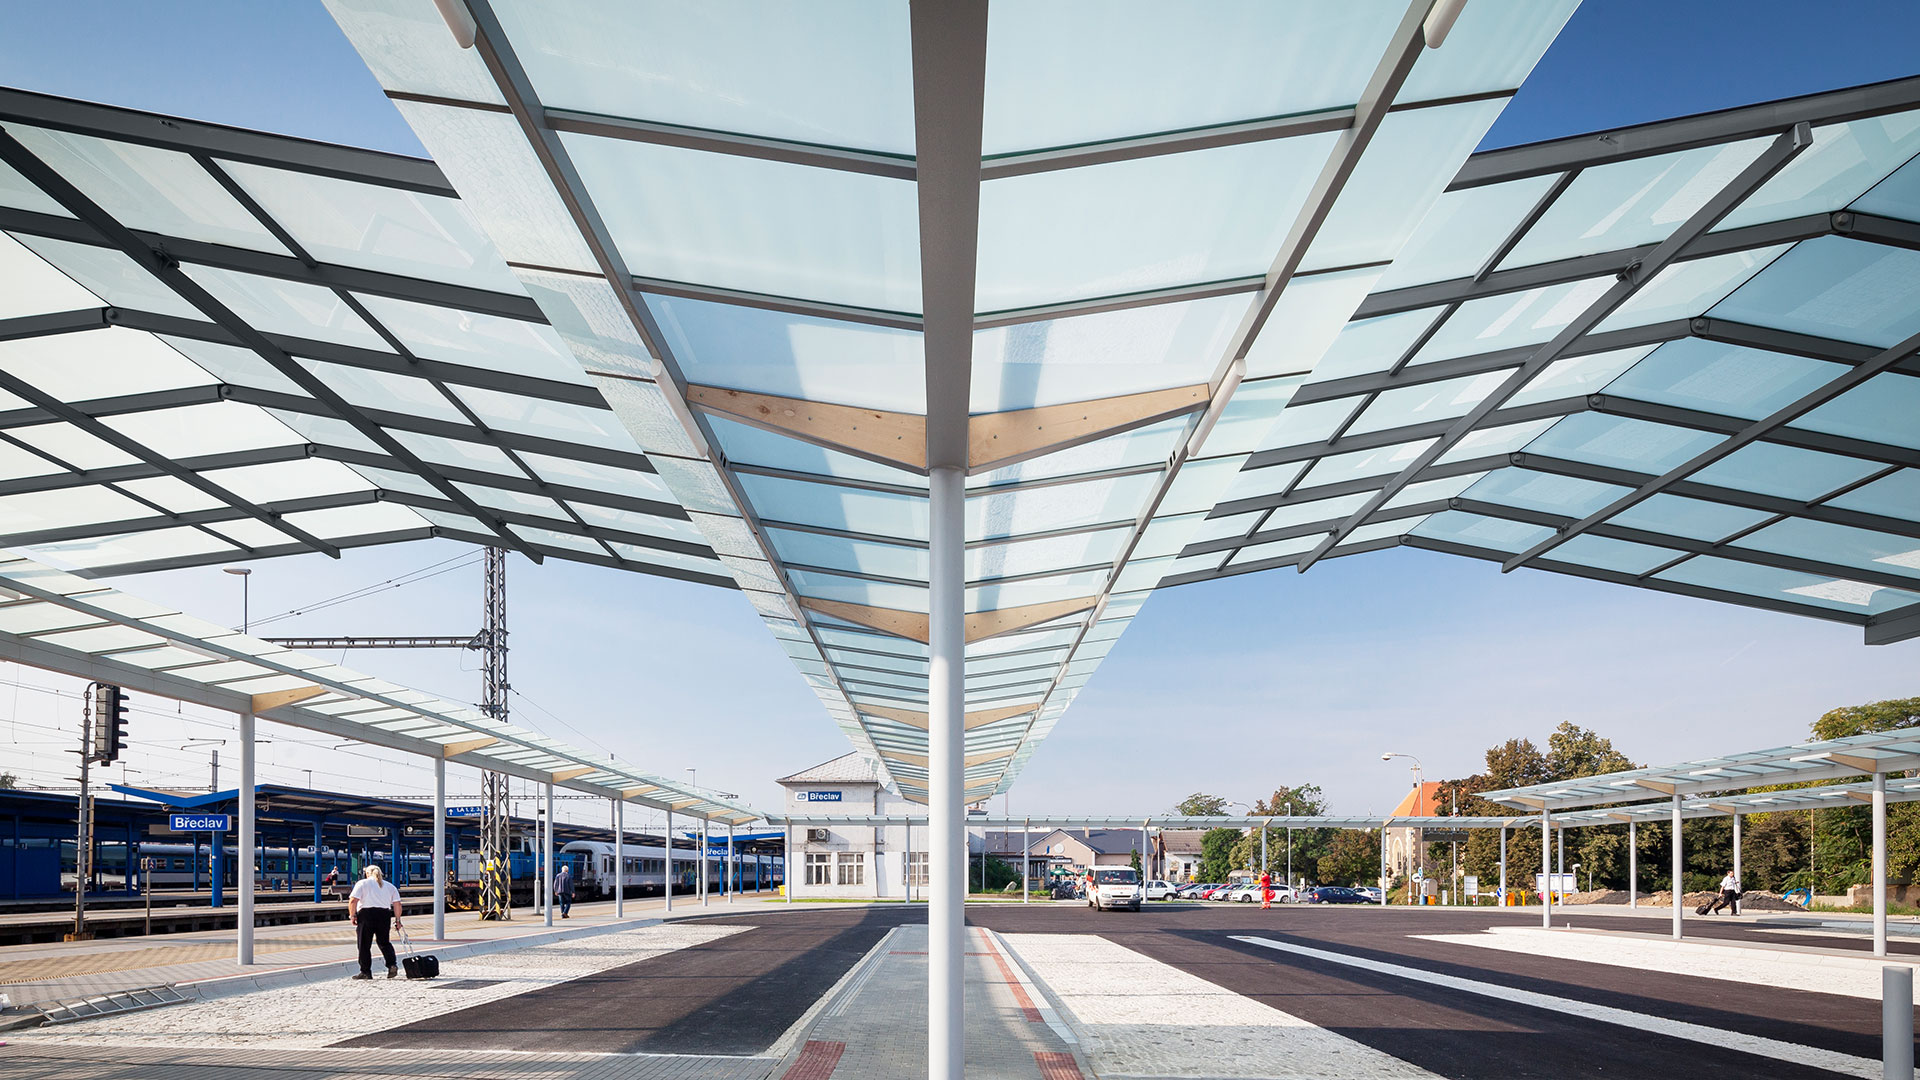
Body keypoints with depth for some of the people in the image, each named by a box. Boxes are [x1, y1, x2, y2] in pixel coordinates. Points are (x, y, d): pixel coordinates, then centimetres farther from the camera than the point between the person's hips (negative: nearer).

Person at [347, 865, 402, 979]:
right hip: (384, 915, 3)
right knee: (384, 942, 15)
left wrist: (352, 916, 1)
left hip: (366, 915, -3)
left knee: (364, 945, 5)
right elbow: (397, 904, 10)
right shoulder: (390, 885, 18)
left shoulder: (362, 883, 8)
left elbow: (353, 901, -6)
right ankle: (392, 964, -4)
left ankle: (365, 971, 7)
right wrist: (397, 920, 13)